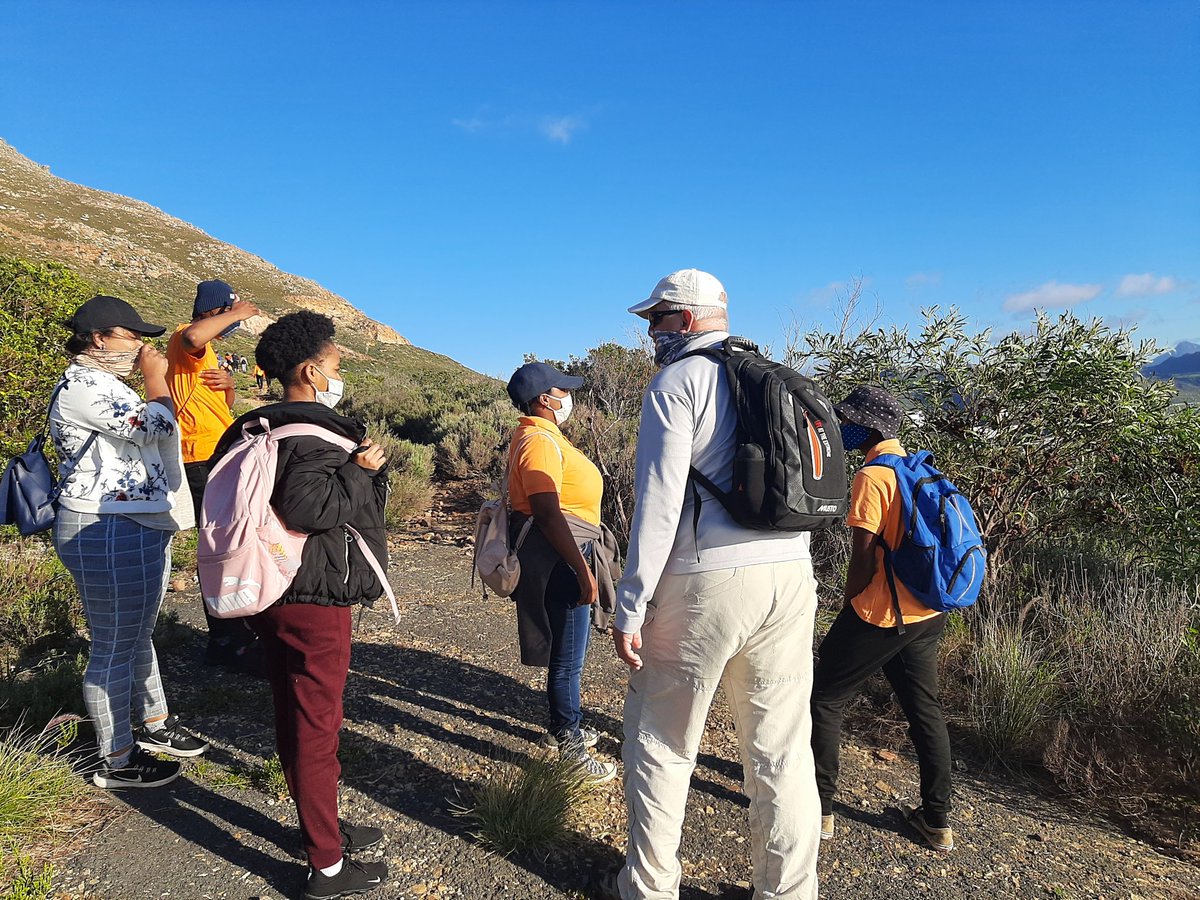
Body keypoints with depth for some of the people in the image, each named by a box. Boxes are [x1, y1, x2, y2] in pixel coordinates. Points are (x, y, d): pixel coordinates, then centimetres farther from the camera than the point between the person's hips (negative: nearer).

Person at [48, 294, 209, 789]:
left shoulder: (104, 383, 18)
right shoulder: (82, 386, -16)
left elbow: (143, 436, 32)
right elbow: (153, 426, -27)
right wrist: (156, 376, -11)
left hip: (139, 528, 11)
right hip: (109, 534, -11)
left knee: (138, 635, 21)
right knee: (115, 647, 1)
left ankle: (155, 725, 37)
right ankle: (116, 761, 15)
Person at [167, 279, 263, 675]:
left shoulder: (208, 351, 20)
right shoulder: (185, 341, -11)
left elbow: (225, 406, 21)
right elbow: (193, 335, -38)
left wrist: (228, 384, -1)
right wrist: (235, 313, -23)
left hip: (218, 459, 11)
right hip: (203, 461, -11)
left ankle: (232, 635, 28)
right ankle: (227, 642, 1)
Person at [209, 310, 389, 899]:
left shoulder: (254, 430, 10)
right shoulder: (315, 434, -20)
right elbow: (307, 504, -34)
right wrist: (360, 469, -21)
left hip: (271, 594, 10)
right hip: (314, 600, -9)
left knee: (295, 717, 19)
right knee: (317, 724, 1)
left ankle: (321, 826, 38)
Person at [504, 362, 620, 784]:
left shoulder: (543, 434, 15)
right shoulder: (540, 441, -19)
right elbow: (548, 514, -26)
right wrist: (583, 571, -25)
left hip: (565, 552, 11)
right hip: (561, 556, -11)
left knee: (565, 648, 21)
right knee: (568, 655, 0)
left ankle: (562, 726, 36)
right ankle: (567, 744, 12)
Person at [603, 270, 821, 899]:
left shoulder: (678, 381, -4)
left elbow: (659, 501, -13)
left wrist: (631, 606, -11)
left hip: (707, 582, -6)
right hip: (791, 577, 7)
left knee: (660, 742, 11)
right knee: (781, 749, 14)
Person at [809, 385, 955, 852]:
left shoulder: (872, 477, -17)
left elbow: (863, 558, -19)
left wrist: (847, 607, -4)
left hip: (879, 616, -8)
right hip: (927, 615, 8)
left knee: (824, 701, 8)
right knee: (925, 710, 18)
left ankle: (819, 807, 16)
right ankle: (938, 821, 28)